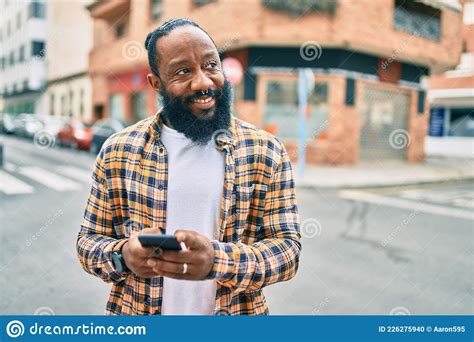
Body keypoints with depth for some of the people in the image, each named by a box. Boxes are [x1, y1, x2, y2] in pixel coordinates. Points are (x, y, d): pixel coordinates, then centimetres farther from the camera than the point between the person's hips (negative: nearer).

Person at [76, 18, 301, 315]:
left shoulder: (266, 152, -10)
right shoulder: (118, 151, -7)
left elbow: (287, 247, -12)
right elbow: (89, 242, -1)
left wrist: (217, 260, -30)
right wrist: (124, 256, -23)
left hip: (236, 309, 0)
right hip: (134, 309, 1)